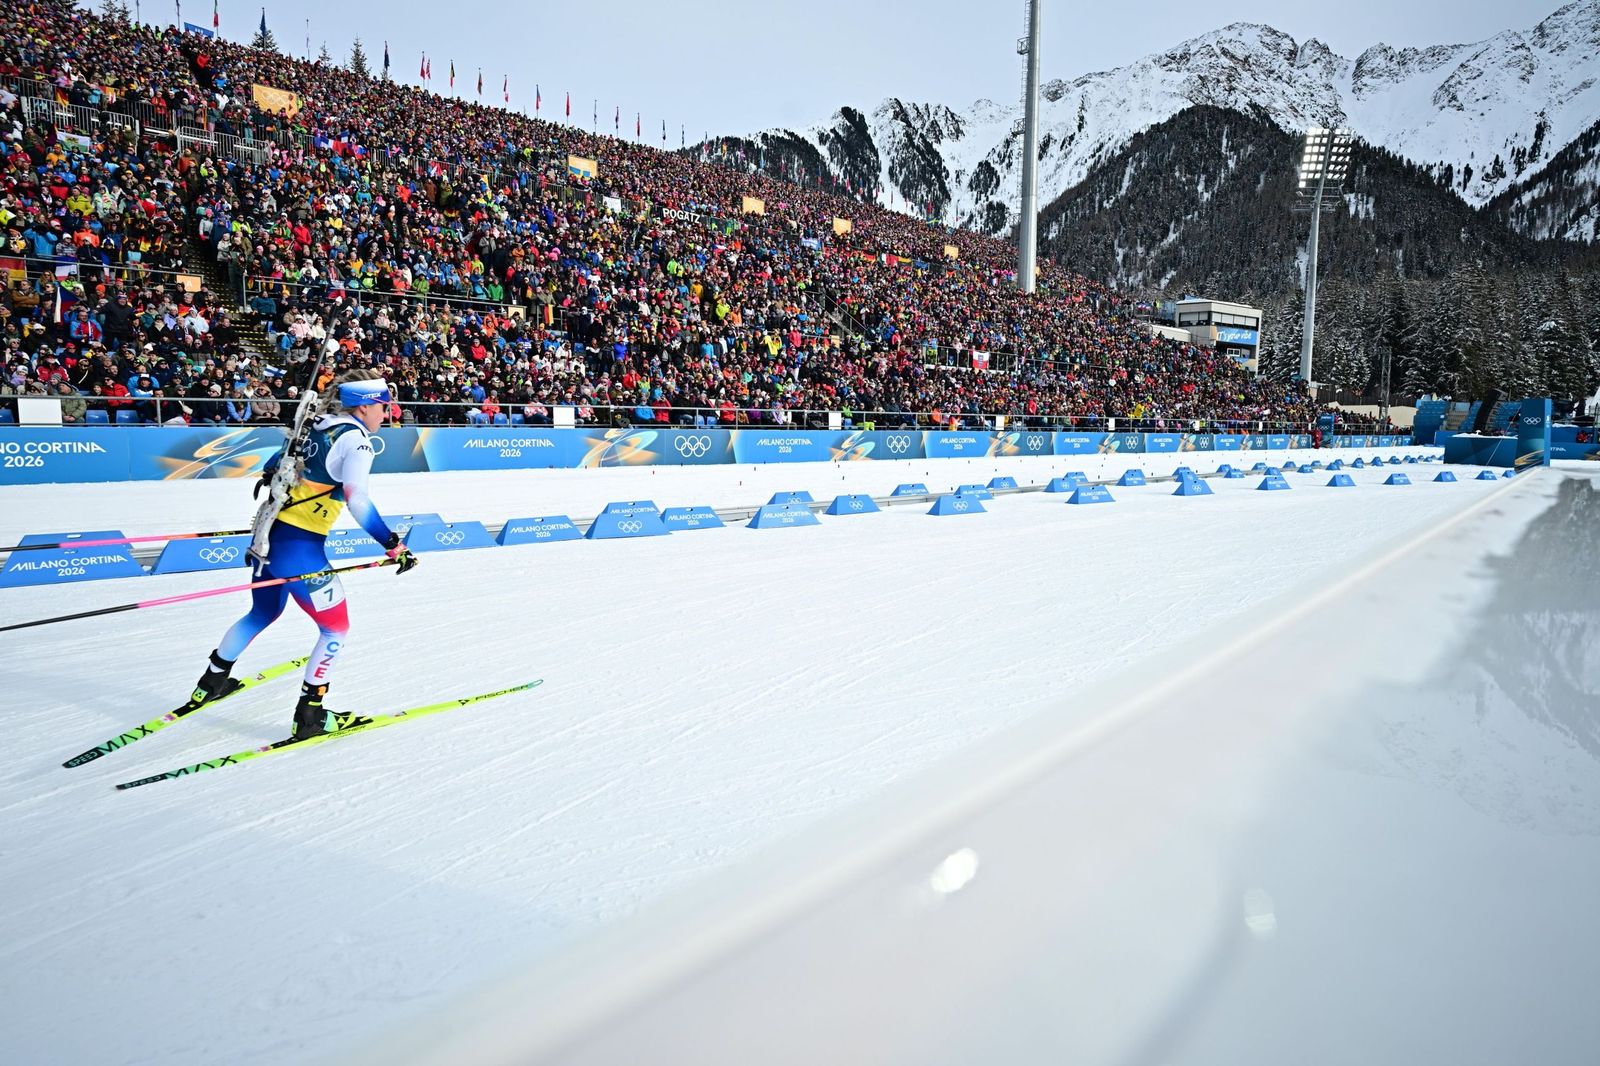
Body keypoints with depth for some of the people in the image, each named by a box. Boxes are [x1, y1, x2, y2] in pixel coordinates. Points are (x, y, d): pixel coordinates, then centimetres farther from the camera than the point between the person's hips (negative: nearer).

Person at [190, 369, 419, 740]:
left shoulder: (317, 426, 10)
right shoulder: (355, 438, -13)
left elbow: (278, 461, 27)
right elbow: (356, 499, -26)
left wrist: (266, 479, 48)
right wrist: (394, 546, -24)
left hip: (270, 535, 8)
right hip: (300, 548, -8)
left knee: (263, 612, 30)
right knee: (335, 629, 8)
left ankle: (211, 682, 45)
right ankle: (309, 716, 11)